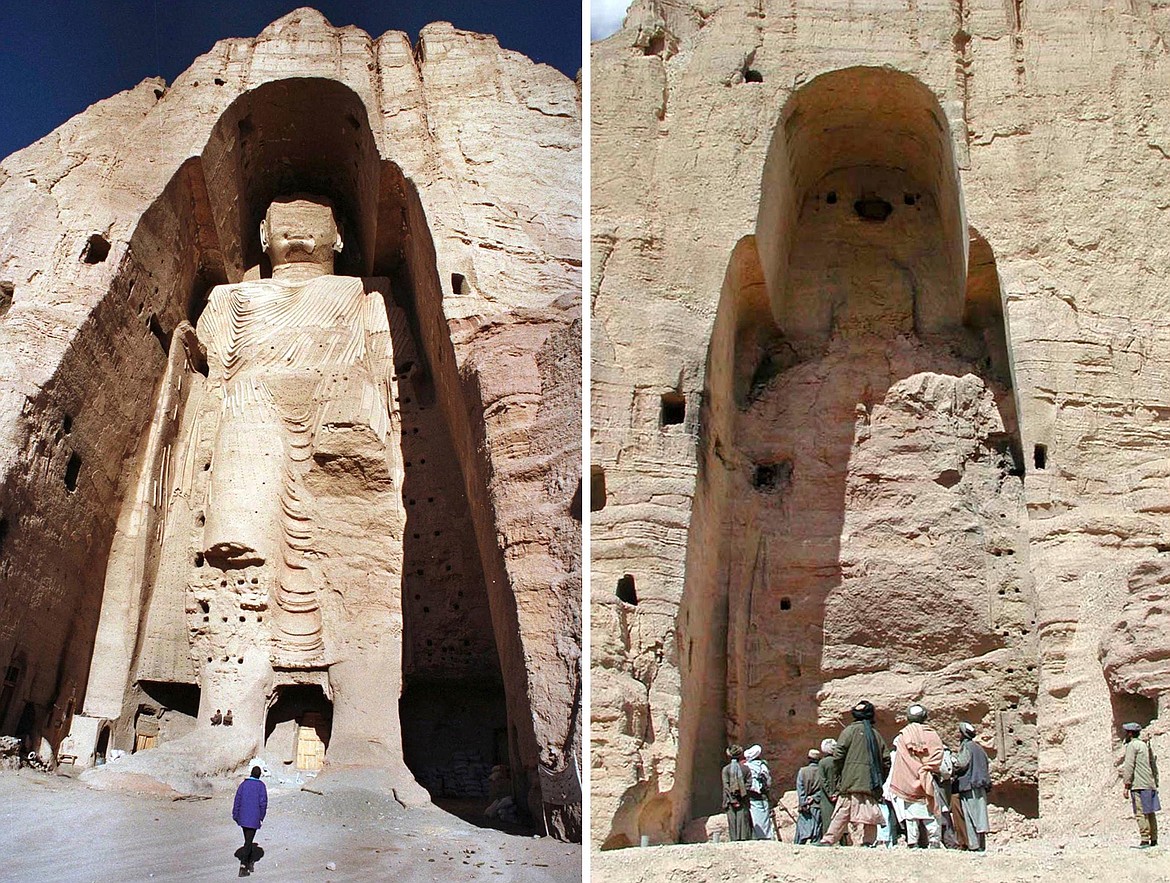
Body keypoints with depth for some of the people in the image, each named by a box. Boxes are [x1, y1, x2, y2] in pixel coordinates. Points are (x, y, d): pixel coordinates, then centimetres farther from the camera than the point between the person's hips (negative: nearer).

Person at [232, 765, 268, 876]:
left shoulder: (243, 784, 2)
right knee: (248, 842, -2)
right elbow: (263, 802, -10)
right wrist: (261, 816, 3)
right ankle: (243, 866, -12)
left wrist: (235, 815, 7)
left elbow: (237, 800, 0)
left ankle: (251, 862, 28)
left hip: (243, 817, 4)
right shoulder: (261, 785, -7)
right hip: (254, 819, -4)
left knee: (248, 840, 20)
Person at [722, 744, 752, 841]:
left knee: (733, 824, 4)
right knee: (744, 823, 3)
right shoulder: (745, 769, 2)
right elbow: (748, 785, -3)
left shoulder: (726, 769, -1)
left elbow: (726, 786, -7)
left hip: (731, 801, 0)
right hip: (743, 801, 0)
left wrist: (732, 800, -6)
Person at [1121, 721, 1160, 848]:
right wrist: (1155, 784, 23)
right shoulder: (1146, 745, 18)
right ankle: (1154, 840, 12)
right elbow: (1154, 766, 20)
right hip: (1150, 785, 8)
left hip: (1138, 785, -8)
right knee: (1150, 813, 11)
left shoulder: (1132, 745, -7)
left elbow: (1129, 767, -12)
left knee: (1141, 814, -9)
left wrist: (1126, 786, -11)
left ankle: (1145, 841, -12)